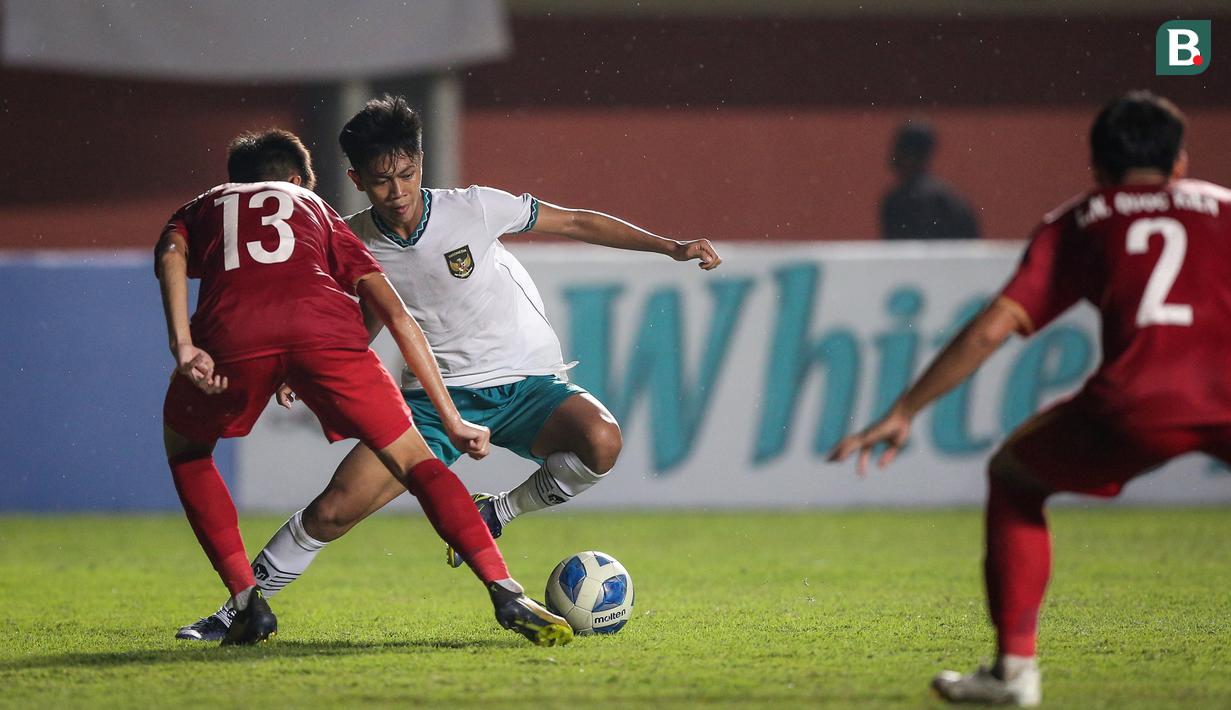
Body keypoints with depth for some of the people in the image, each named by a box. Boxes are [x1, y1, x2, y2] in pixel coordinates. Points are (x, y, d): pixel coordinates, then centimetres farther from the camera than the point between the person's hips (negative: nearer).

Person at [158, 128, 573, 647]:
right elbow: (397, 317, 28)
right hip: (323, 325, 0)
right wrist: (451, 421, 27)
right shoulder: (316, 209, 39)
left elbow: (171, 257, 10)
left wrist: (183, 347, -4)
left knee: (186, 450, 29)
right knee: (413, 460, 12)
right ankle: (507, 595, -6)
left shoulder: (201, 209, 38)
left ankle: (247, 603, 16)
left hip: (232, 331, 0)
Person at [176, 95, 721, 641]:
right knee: (334, 510, -15)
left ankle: (497, 514, -7)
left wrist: (671, 247, -6)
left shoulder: (473, 209, -12)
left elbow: (577, 224, -1)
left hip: (525, 386, -1)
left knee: (601, 441, -33)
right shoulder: (356, 244, -3)